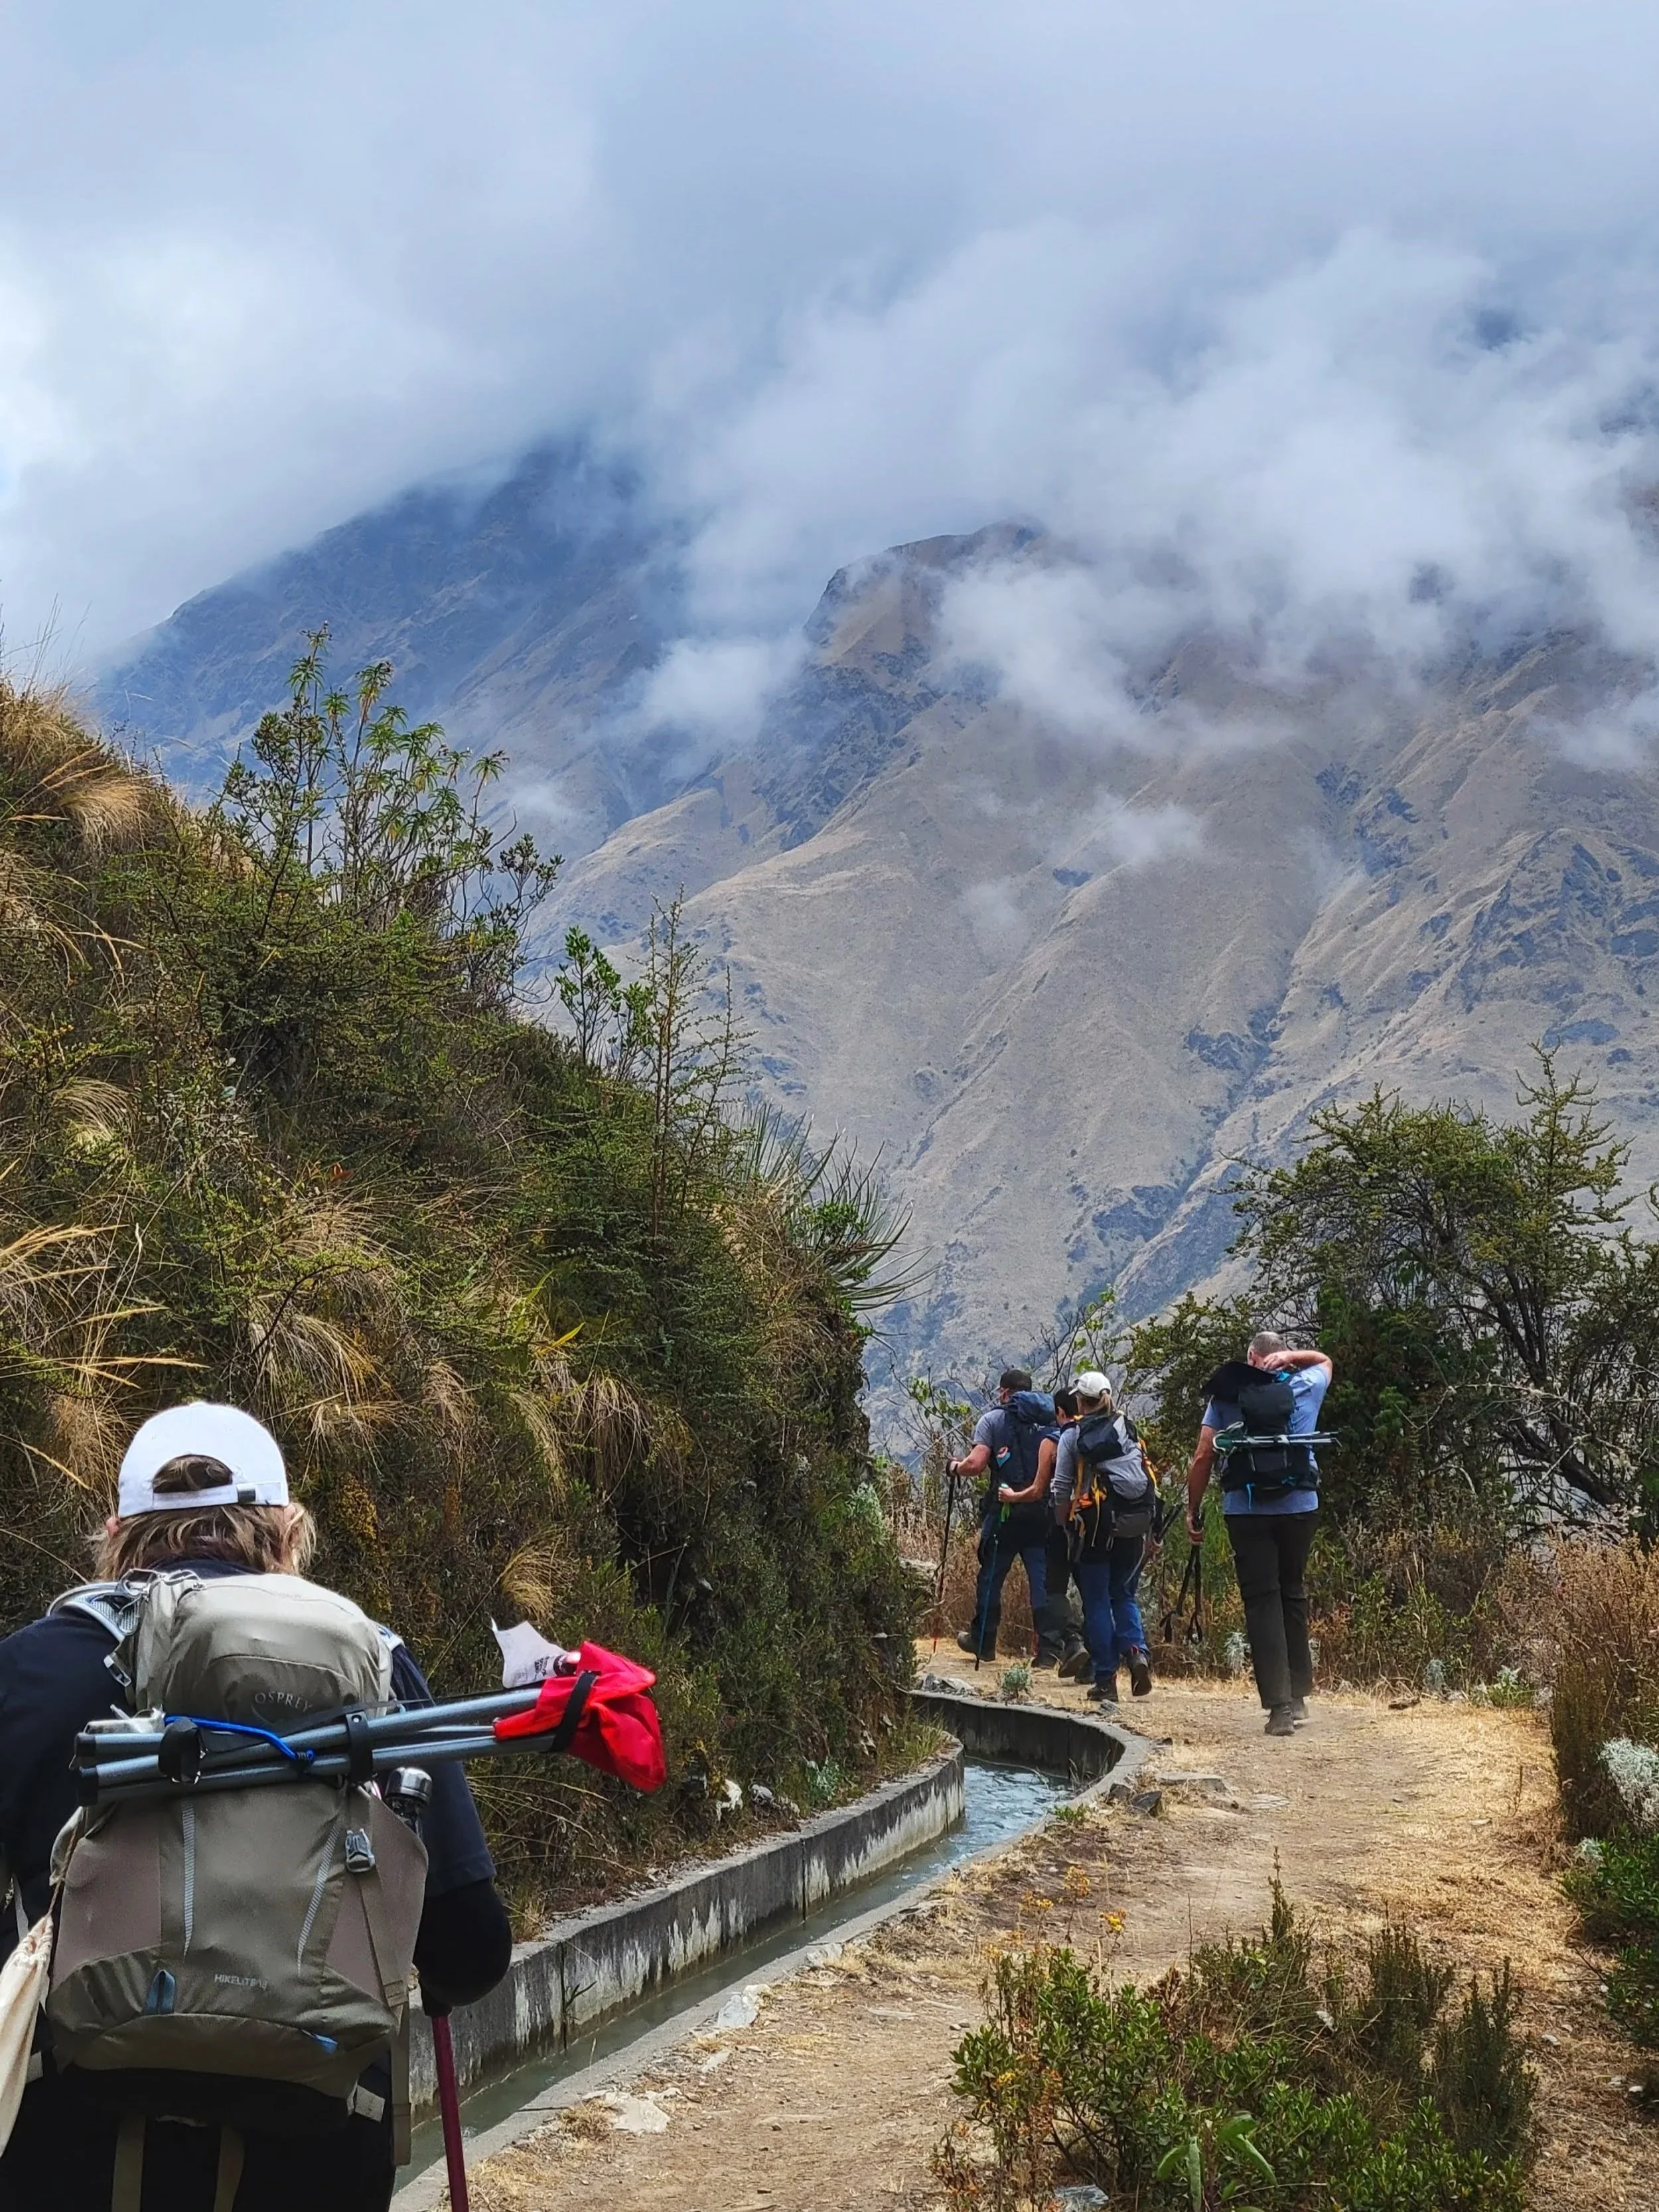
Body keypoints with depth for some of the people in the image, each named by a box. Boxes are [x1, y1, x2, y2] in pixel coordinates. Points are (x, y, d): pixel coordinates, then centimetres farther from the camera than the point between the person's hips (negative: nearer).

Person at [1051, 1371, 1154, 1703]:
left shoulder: (1072, 1435, 0)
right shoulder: (1127, 1428, 9)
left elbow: (1061, 1489, -1)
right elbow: (1144, 1477, 7)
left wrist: (1065, 1525, 8)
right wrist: (1148, 1525, 12)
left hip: (1093, 1525, -3)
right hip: (1133, 1526, 3)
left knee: (1097, 1602, 5)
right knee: (1124, 1594, 16)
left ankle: (1105, 1679, 4)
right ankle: (1136, 1651, -9)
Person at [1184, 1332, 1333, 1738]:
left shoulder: (1226, 1395, 4)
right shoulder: (1305, 1386, 7)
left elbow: (1203, 1458, 0)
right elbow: (1324, 1360, 30)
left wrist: (1194, 1511, 8)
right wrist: (1290, 1357, 11)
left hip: (1246, 1510, -2)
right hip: (1300, 1507, 2)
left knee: (1261, 1601, -1)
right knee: (1293, 1594, 18)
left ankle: (1279, 1706, -9)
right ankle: (1298, 1696, 22)